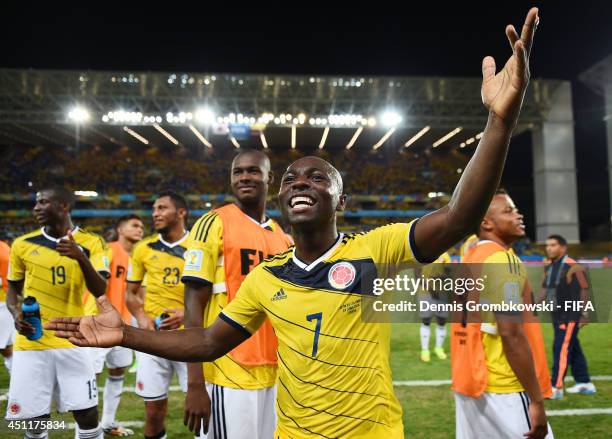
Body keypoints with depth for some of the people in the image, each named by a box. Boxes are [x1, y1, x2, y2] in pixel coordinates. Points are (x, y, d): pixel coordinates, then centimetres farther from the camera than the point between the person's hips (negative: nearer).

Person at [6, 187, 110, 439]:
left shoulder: (90, 243, -1)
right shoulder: (23, 244, 4)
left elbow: (100, 291, -10)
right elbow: (13, 290, 15)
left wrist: (80, 257, -25)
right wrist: (16, 314, -5)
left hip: (72, 342, -1)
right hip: (30, 343, 2)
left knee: (87, 415, 1)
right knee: (35, 418, 6)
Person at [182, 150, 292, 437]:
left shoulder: (281, 236, 10)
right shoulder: (214, 224, -8)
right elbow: (194, 305, -11)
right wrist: (195, 385, -16)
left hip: (276, 374, 6)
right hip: (230, 376, -6)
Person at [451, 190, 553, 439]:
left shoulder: (469, 260, 11)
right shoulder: (503, 260, -14)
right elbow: (511, 334, -21)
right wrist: (537, 400, -16)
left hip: (471, 384, 8)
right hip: (503, 390, -8)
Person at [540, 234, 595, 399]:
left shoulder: (573, 267, -14)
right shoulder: (548, 268, 10)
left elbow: (584, 290, -14)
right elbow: (545, 289, 17)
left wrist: (584, 314, -15)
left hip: (571, 315, -8)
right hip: (557, 315, 8)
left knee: (561, 349, -10)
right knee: (573, 349, 17)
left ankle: (556, 387, -7)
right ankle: (585, 384, 29)